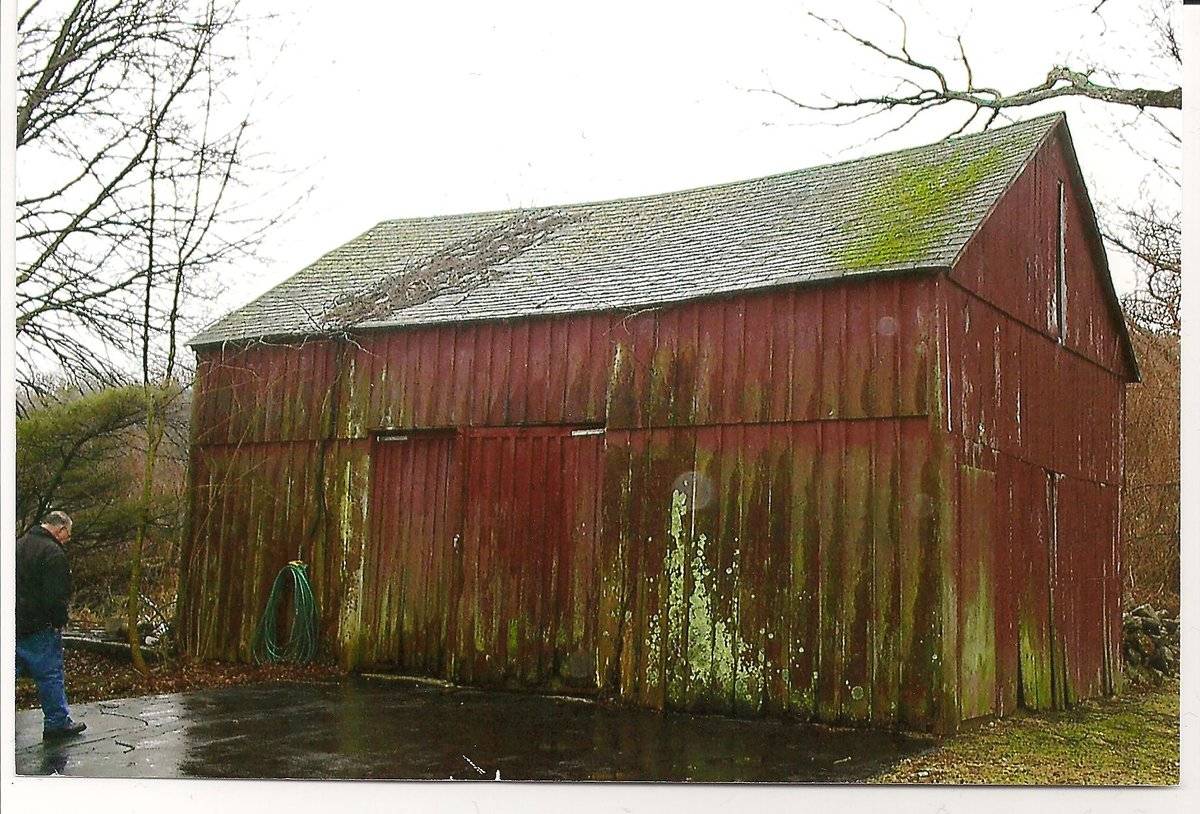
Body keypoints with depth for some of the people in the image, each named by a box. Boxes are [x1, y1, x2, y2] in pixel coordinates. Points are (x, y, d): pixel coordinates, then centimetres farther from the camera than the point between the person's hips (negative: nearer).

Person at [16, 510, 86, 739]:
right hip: (37, 627, -8)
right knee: (50, 675, 4)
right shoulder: (52, 552, -14)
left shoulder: (19, 545, 14)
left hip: (13, 623, 8)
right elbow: (56, 596, -19)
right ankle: (58, 722, 12)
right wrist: (59, 622, -6)